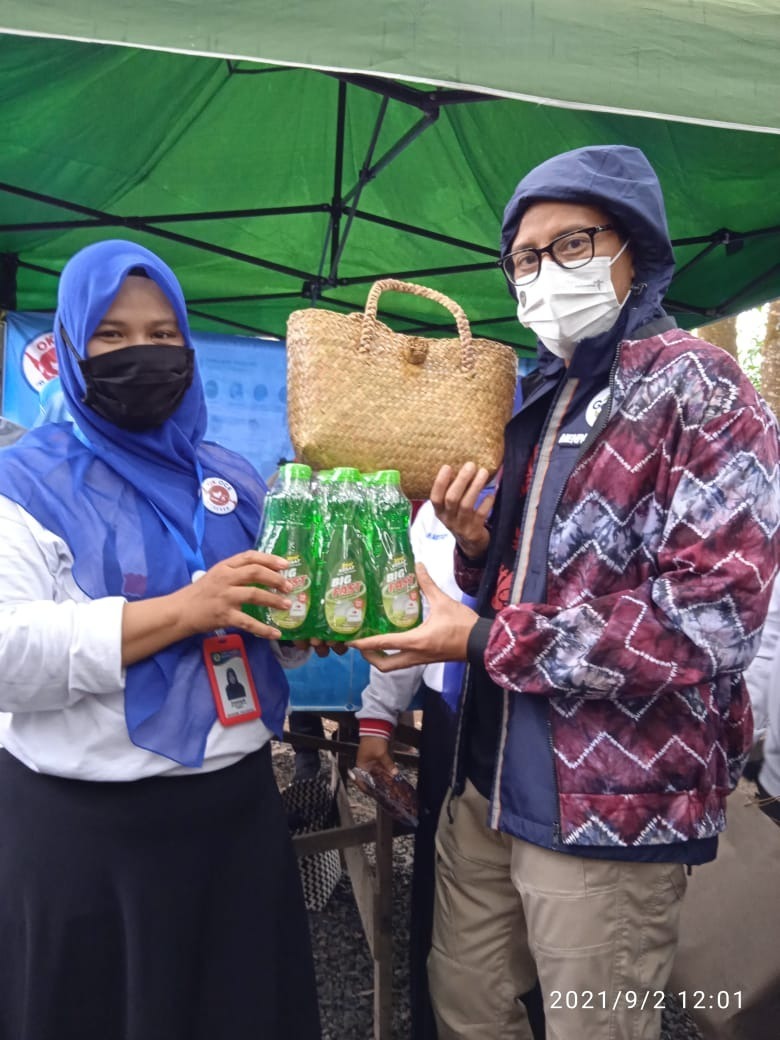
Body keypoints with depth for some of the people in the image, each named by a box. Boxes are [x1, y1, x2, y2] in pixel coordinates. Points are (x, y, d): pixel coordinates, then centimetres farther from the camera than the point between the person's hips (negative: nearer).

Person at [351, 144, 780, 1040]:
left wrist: (482, 641, -16)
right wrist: (477, 542, -7)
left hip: (612, 804, -7)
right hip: (489, 779, 7)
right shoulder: (539, 398, 11)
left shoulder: (695, 387, -12)